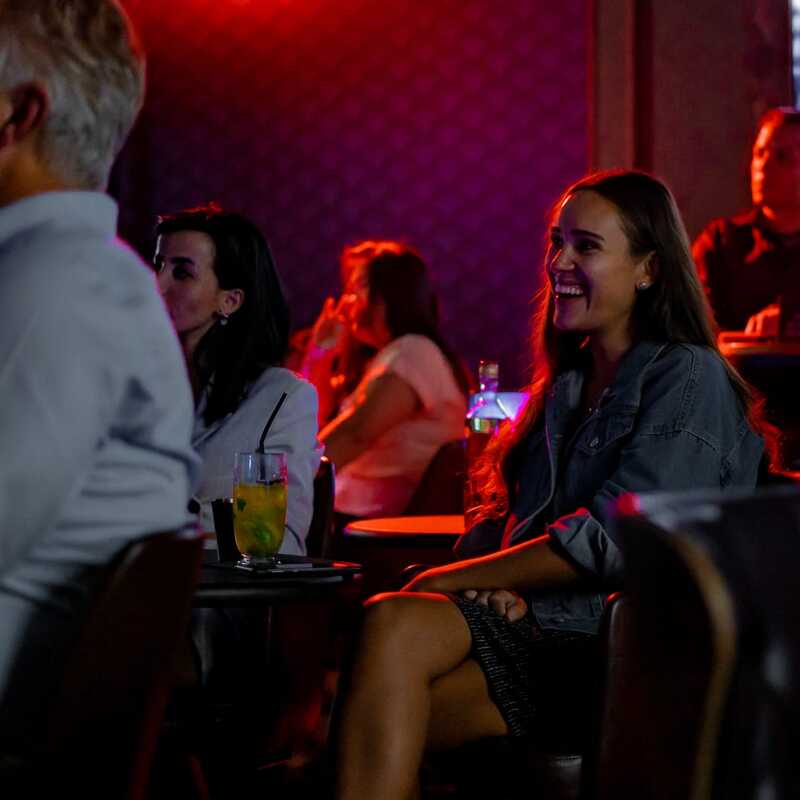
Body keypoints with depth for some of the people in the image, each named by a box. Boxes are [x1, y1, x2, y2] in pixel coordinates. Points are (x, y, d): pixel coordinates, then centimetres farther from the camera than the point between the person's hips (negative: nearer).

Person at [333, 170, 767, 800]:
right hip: (526, 623, 6)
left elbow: (613, 539, -13)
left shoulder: (688, 379, -1)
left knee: (393, 625, -32)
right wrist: (485, 577, -6)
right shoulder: (565, 385, 25)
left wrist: (448, 579, -11)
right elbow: (501, 518, 20)